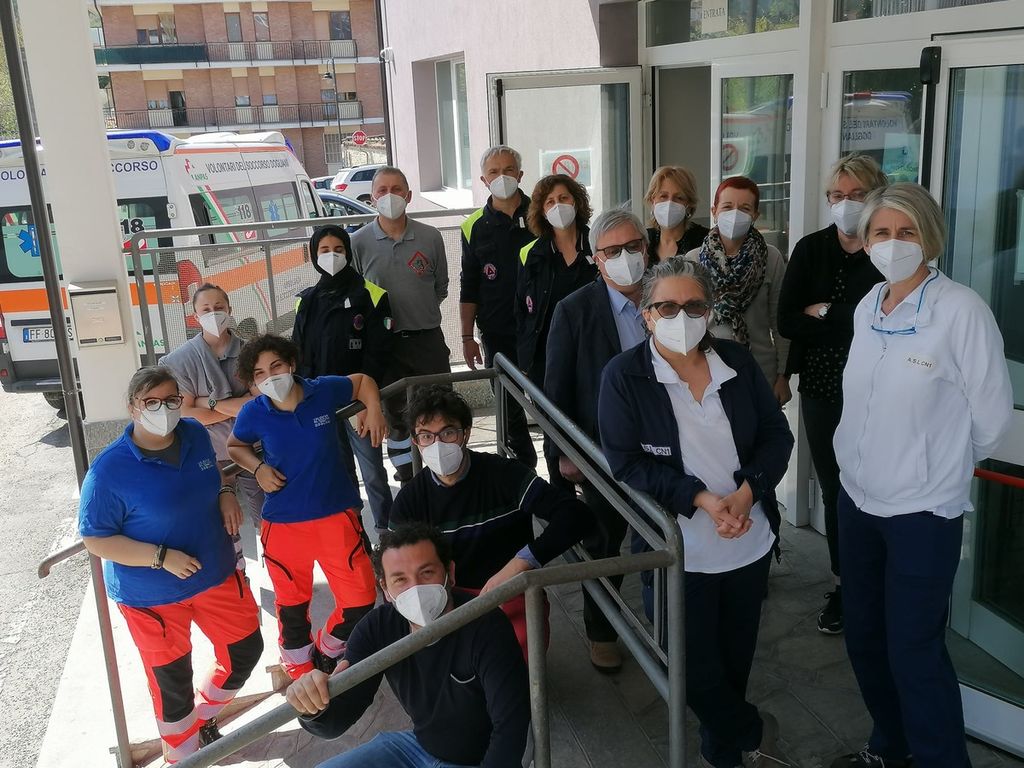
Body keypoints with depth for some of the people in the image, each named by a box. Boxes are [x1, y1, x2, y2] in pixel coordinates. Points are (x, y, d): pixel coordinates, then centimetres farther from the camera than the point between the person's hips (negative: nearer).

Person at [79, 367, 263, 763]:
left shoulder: (195, 434, -6)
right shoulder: (109, 470, -22)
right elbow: (95, 539, -17)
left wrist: (226, 493, -6)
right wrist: (161, 557, -25)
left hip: (216, 574, 5)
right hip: (152, 594, -5)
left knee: (246, 650, 16)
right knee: (172, 681, 11)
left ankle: (203, 716, 44)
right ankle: (183, 752, 39)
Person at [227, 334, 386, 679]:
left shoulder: (324, 391, -9)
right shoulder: (253, 413, -8)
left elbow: (362, 381, 12)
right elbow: (235, 446, 13)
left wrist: (373, 411, -4)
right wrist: (258, 468, -5)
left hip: (337, 515, 0)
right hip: (283, 524, 0)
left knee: (360, 603, 0)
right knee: (292, 608, 14)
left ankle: (327, 652, 31)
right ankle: (301, 672, 41)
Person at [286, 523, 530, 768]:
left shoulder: (486, 626, -28)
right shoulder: (377, 627, -12)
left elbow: (510, 728, -29)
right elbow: (334, 723, -14)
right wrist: (314, 706, -37)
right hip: (419, 745, 5)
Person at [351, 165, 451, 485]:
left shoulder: (430, 237, -3)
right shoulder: (359, 242, -6)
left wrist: (421, 312, 5)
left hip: (428, 338, 1)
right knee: (394, 414, 12)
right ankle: (408, 481, 27)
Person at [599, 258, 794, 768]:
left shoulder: (738, 362, 0)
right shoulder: (623, 376, -11)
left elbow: (777, 435, 3)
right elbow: (625, 461, -14)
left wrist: (748, 490, -15)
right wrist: (700, 498, -22)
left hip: (750, 542, 4)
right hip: (679, 550, -3)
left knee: (736, 655, 19)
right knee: (697, 666, 9)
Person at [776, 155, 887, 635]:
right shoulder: (811, 249, 4)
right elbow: (787, 322, -3)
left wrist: (821, 313, -9)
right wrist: (847, 319, -12)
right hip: (822, 388, 3)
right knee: (833, 488, 11)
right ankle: (844, 584, 27)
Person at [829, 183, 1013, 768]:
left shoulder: (962, 310, -18)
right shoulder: (866, 308, 2)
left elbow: (993, 418, -10)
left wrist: (942, 469, 3)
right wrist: (867, 463, 15)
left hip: (922, 510, -6)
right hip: (858, 497, 6)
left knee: (914, 650, 3)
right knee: (863, 634, 17)